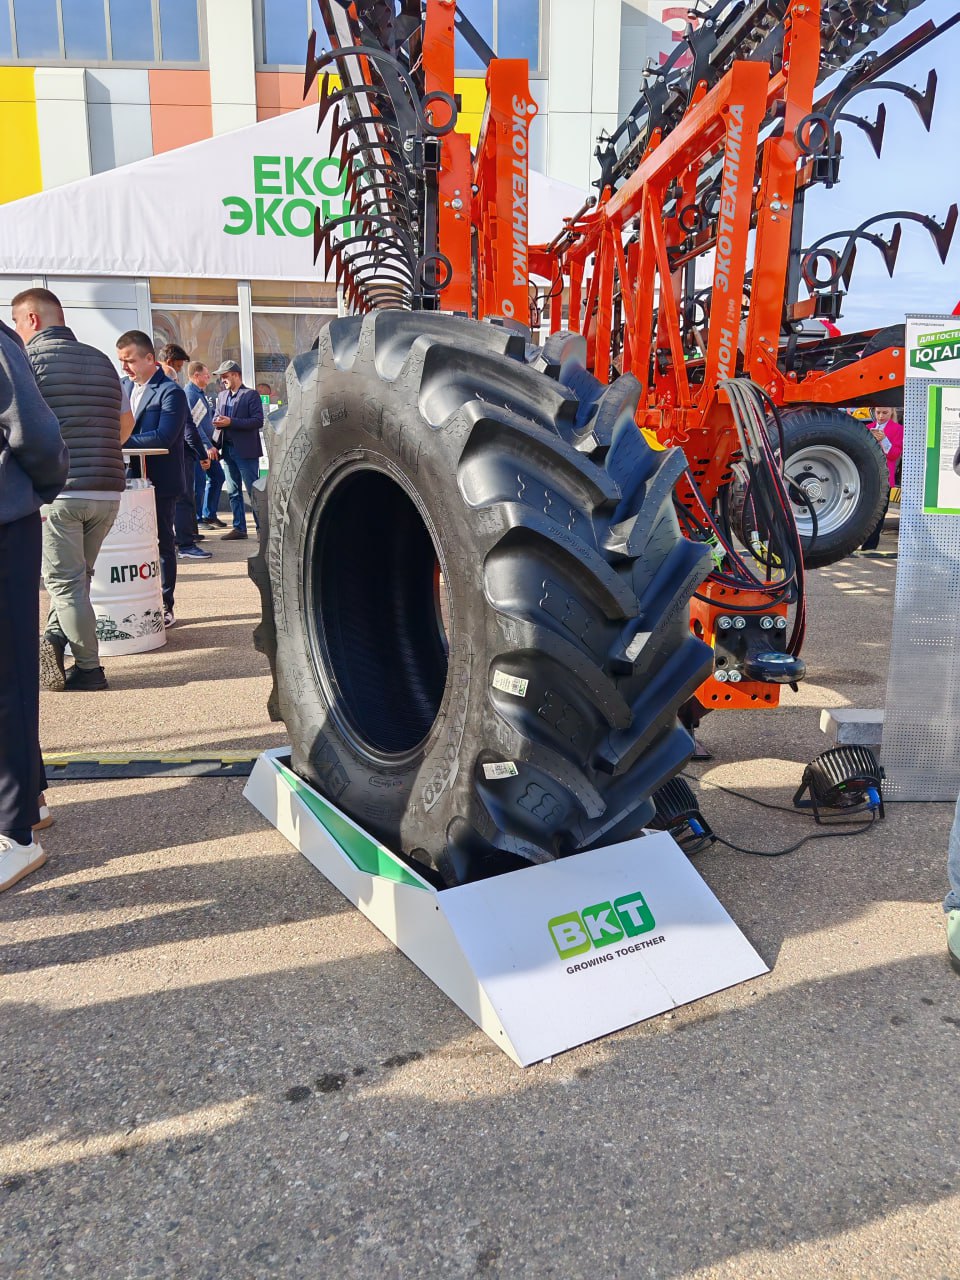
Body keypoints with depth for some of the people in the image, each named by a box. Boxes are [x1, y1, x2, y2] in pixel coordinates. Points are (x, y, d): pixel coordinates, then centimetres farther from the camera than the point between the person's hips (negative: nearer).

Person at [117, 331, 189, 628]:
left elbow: (163, 437, -22)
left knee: (162, 543, 4)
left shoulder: (170, 392, -12)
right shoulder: (127, 386, 12)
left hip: (159, 483, -7)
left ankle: (164, 607, 14)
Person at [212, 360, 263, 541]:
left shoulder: (251, 395, -5)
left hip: (246, 450, -7)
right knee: (234, 492, 10)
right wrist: (217, 422, -5)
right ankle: (239, 527, 16)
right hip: (228, 449, 7)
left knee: (253, 491, -4)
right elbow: (217, 416, 20)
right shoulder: (222, 396, 15)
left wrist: (231, 422, -18)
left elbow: (258, 421, -13)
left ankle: (262, 527, 2)